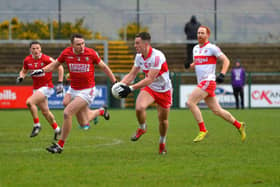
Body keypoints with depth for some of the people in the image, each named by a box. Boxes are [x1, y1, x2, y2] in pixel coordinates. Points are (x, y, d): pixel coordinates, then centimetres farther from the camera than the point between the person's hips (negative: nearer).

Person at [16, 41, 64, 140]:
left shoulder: (46, 59, -18)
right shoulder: (27, 60, -1)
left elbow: (60, 67, -12)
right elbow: (24, 71, 17)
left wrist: (60, 83, -15)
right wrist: (21, 77, -6)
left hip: (46, 87, -6)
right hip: (36, 88, 6)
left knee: (29, 102, -25)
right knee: (45, 111, 15)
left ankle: (37, 125, -11)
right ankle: (56, 129, 35)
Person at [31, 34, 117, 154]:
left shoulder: (91, 53, -12)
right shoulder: (66, 53, -5)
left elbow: (104, 67, 1)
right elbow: (54, 65, 9)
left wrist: (115, 82, 3)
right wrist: (42, 70, -9)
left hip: (87, 91, -4)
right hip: (73, 89, 4)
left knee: (67, 113, -18)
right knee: (84, 123, 5)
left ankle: (60, 145, -5)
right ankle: (101, 111, 39)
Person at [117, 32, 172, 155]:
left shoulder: (157, 56, -30)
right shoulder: (139, 56, -6)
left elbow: (150, 79, -33)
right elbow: (132, 74, 3)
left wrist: (131, 88, -37)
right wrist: (121, 84, -17)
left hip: (164, 90, -4)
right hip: (149, 89, 4)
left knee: (163, 119, 7)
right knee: (139, 107, -24)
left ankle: (162, 143, 32)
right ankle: (142, 128, 6)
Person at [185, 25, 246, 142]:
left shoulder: (212, 48, -7)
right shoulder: (196, 48, 17)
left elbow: (226, 60, -7)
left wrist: (222, 74, -21)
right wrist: (190, 65, 6)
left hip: (208, 81, -8)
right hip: (201, 83, 8)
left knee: (190, 102, -17)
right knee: (216, 110, 9)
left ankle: (202, 130, -12)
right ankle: (238, 125, 21)